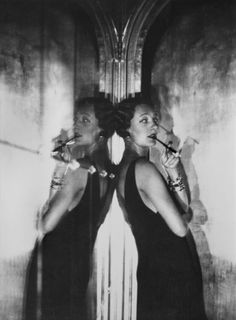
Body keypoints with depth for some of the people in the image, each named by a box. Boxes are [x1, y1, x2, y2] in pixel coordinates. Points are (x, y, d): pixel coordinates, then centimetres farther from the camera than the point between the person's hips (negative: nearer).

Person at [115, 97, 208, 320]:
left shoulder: (123, 169, 11)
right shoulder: (143, 168, -18)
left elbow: (183, 208, 12)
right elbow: (180, 227, -18)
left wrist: (172, 173, -2)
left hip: (150, 266, 9)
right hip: (171, 272, -9)